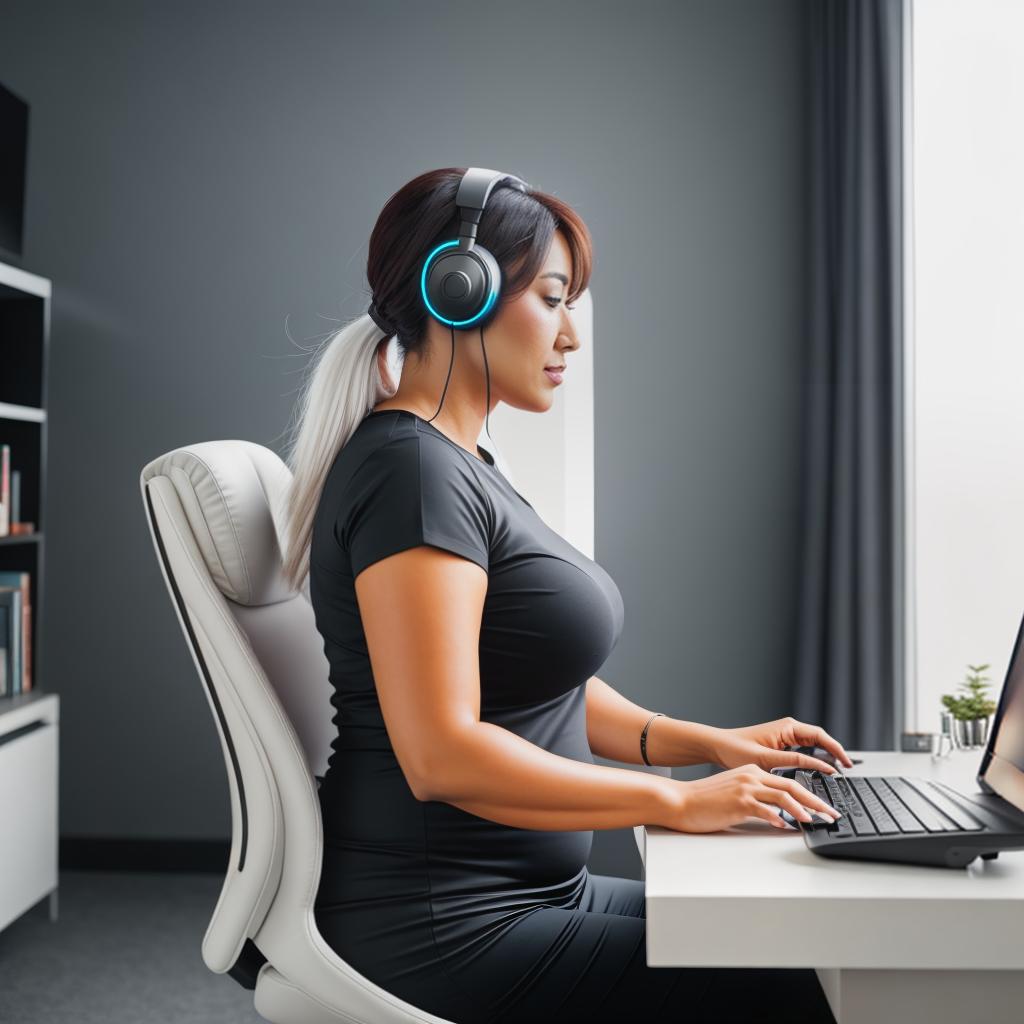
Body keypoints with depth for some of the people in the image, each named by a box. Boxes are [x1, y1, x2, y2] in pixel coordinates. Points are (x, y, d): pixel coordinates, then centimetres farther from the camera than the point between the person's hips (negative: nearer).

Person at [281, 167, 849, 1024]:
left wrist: (706, 743, 7)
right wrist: (678, 802, -18)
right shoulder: (410, 469, -17)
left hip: (532, 890, 10)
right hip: (449, 933, -10)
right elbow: (441, 754, -25)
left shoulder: (460, 465, 14)